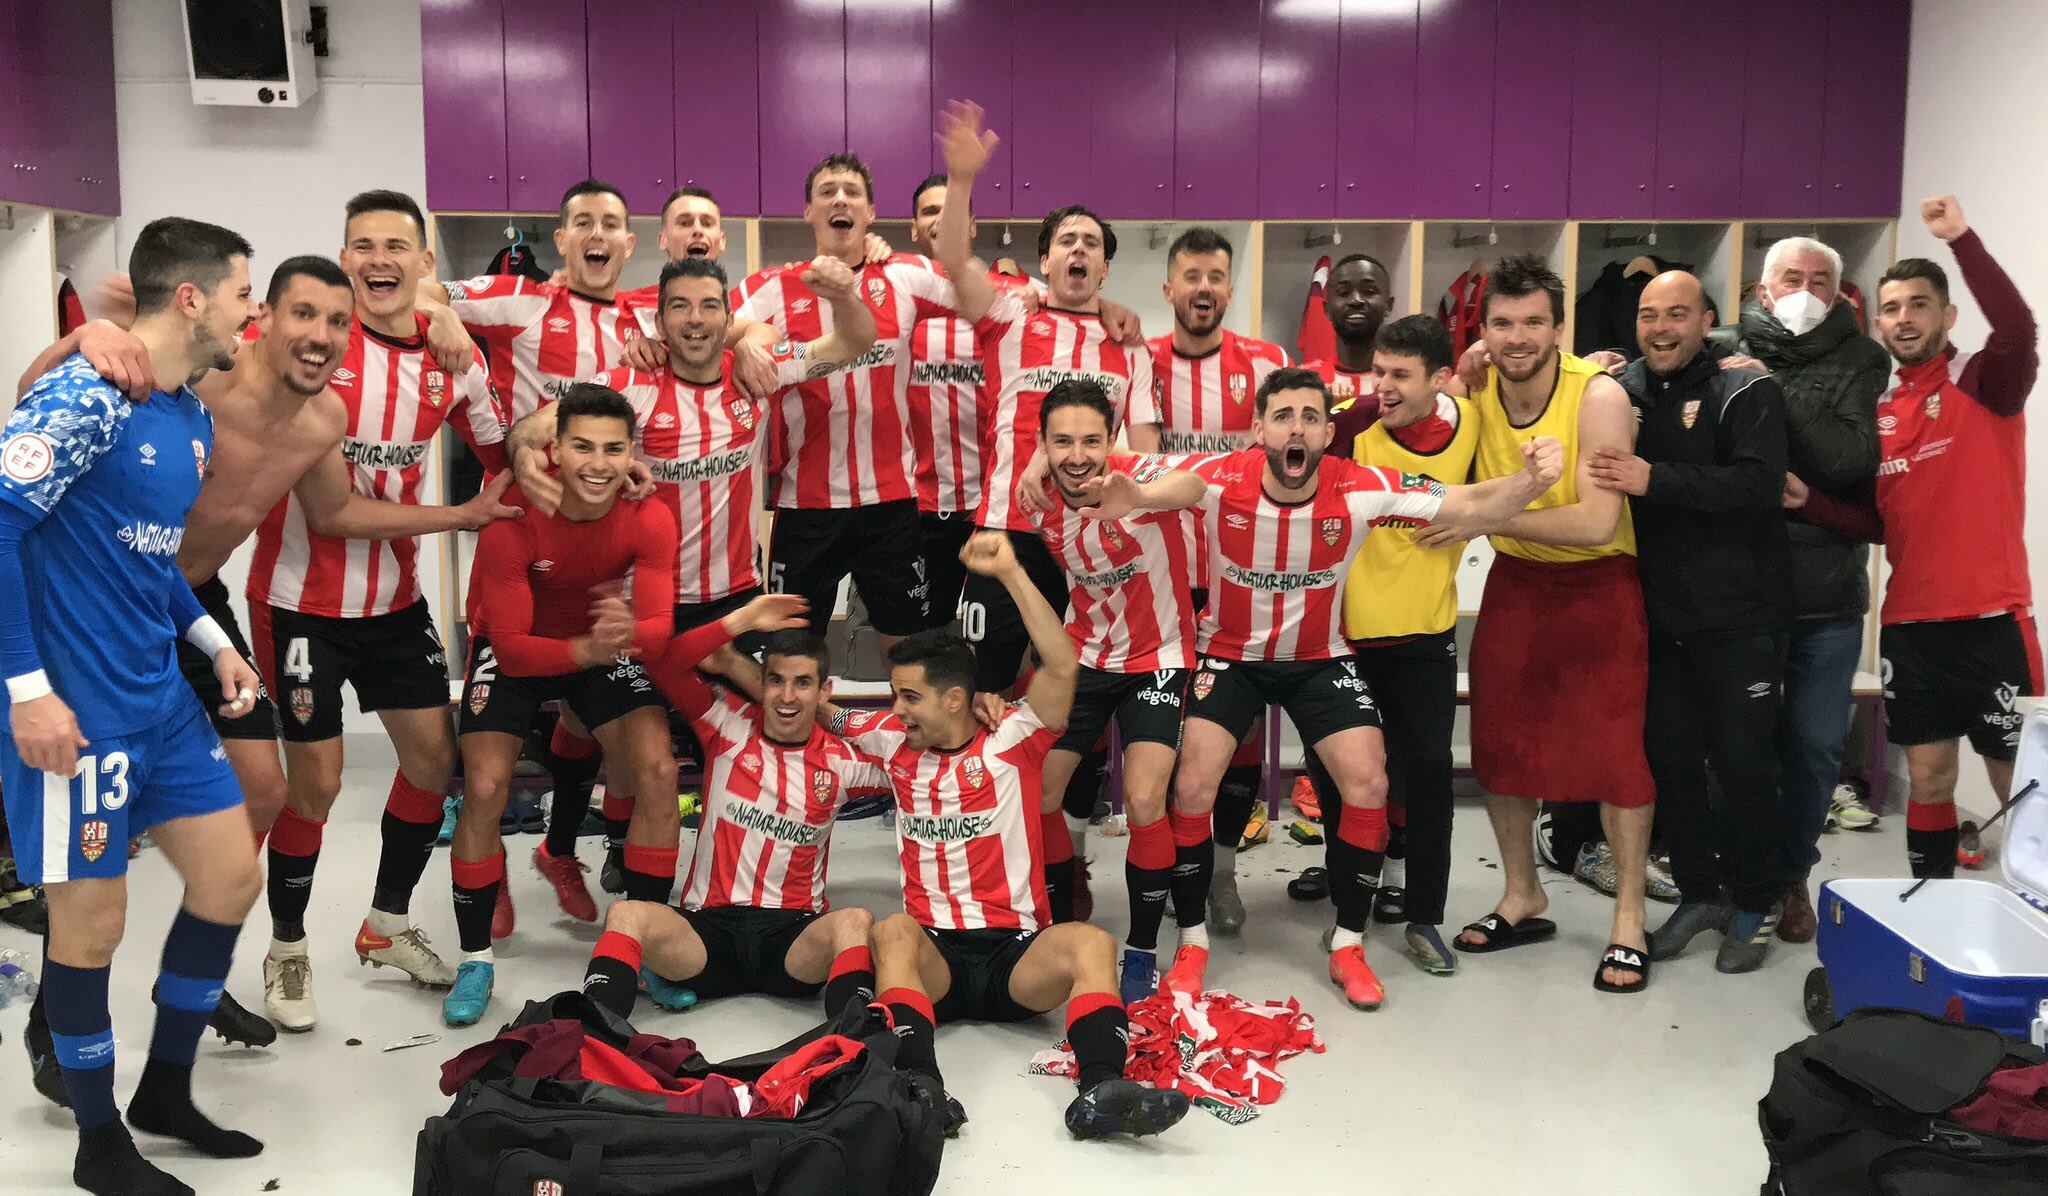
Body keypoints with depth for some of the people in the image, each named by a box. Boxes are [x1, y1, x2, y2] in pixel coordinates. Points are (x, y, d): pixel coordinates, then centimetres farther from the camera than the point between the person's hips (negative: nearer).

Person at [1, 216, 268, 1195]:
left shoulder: (191, 416, 11)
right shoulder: (86, 396, -16)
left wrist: (211, 640, 11)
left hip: (161, 695, 9)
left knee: (230, 874, 11)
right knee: (91, 922, 3)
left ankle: (166, 1091, 29)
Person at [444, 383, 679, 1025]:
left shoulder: (649, 520, -23)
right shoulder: (513, 519, -30)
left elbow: (661, 628, -24)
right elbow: (510, 646, -27)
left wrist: (629, 630, -48)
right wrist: (587, 651, -44)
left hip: (606, 642, 2)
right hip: (515, 648, -2)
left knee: (658, 773, -15)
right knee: (484, 787, -18)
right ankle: (475, 959, 3)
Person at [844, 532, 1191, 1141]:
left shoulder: (1010, 743, 3)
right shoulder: (896, 742, 14)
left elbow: (1062, 665, -12)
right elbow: (822, 712, 28)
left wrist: (1009, 571, -16)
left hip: (1016, 954, -2)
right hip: (934, 956, 2)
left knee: (1091, 942, -31)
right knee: (893, 932, -32)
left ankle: (1102, 1091, -49)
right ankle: (920, 1087, -52)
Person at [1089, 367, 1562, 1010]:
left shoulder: (1361, 489, -20)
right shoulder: (1224, 478, -24)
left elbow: (1472, 506, -22)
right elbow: (1177, 484, -48)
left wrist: (1530, 481, -43)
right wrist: (1133, 494, -71)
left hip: (1320, 658, 1)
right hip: (1231, 655, -1)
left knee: (1369, 785, -11)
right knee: (1192, 787, -13)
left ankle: (1347, 946, 10)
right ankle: (1192, 942, 9)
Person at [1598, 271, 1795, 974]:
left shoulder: (1745, 391, -6)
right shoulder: (1621, 393, 6)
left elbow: (1759, 485, -22)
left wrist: (1655, 480, -29)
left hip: (1740, 618, -4)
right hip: (1660, 617, 4)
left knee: (1743, 763, 3)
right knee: (1670, 760, 10)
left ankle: (1754, 904, 20)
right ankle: (1699, 892, 26)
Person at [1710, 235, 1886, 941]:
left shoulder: (1859, 362, 1)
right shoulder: (1722, 353, 1)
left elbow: (1852, 458, -14)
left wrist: (1772, 391, -16)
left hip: (1828, 591, 1)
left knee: (1814, 745, 9)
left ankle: (1793, 875, 28)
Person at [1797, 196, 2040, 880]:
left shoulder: (1982, 383, -3)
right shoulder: (1877, 409, 12)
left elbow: (2017, 331, -26)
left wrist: (1962, 238, -27)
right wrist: (1811, 501, -5)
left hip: (1990, 618, -5)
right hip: (1909, 623, 5)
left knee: (2019, 784, 2)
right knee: (1928, 778, 11)